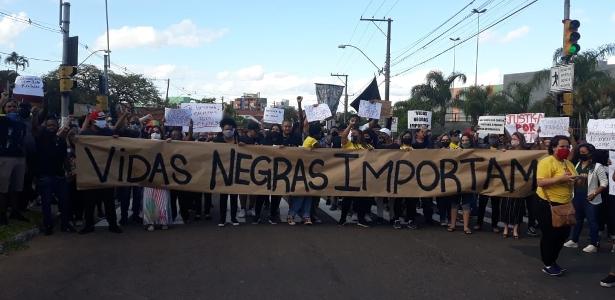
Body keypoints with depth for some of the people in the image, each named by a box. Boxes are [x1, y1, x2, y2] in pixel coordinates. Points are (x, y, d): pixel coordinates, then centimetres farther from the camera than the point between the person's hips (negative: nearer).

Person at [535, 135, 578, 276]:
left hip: (564, 205, 8)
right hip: (547, 205, -8)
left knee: (563, 233, 12)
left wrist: (576, 180, 1)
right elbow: (541, 182, -25)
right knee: (549, 235, 1)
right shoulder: (546, 162, -15)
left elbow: (573, 182, 23)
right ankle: (547, 265, 16)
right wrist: (561, 178, -29)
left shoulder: (568, 163, 11)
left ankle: (553, 261, 30)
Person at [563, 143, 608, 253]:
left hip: (589, 199, -6)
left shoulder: (597, 166, -9)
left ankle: (594, 244, 11)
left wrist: (594, 194, -19)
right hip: (577, 197, 6)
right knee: (577, 220, 16)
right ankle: (574, 241, 26)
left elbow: (604, 183, -10)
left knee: (592, 221, 1)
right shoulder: (577, 165, 10)